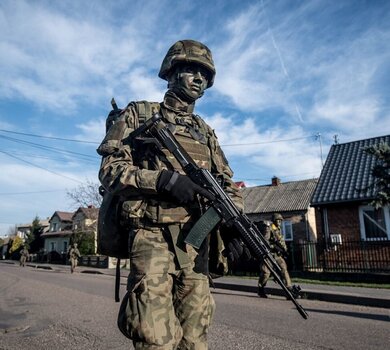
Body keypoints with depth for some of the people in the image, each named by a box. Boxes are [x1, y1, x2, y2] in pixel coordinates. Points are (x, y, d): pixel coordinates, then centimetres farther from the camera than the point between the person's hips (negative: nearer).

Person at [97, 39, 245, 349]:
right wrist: (164, 179, -17)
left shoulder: (205, 131, 20)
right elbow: (110, 170, -2)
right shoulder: (139, 114, 7)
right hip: (153, 237, -4)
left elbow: (227, 183, 19)